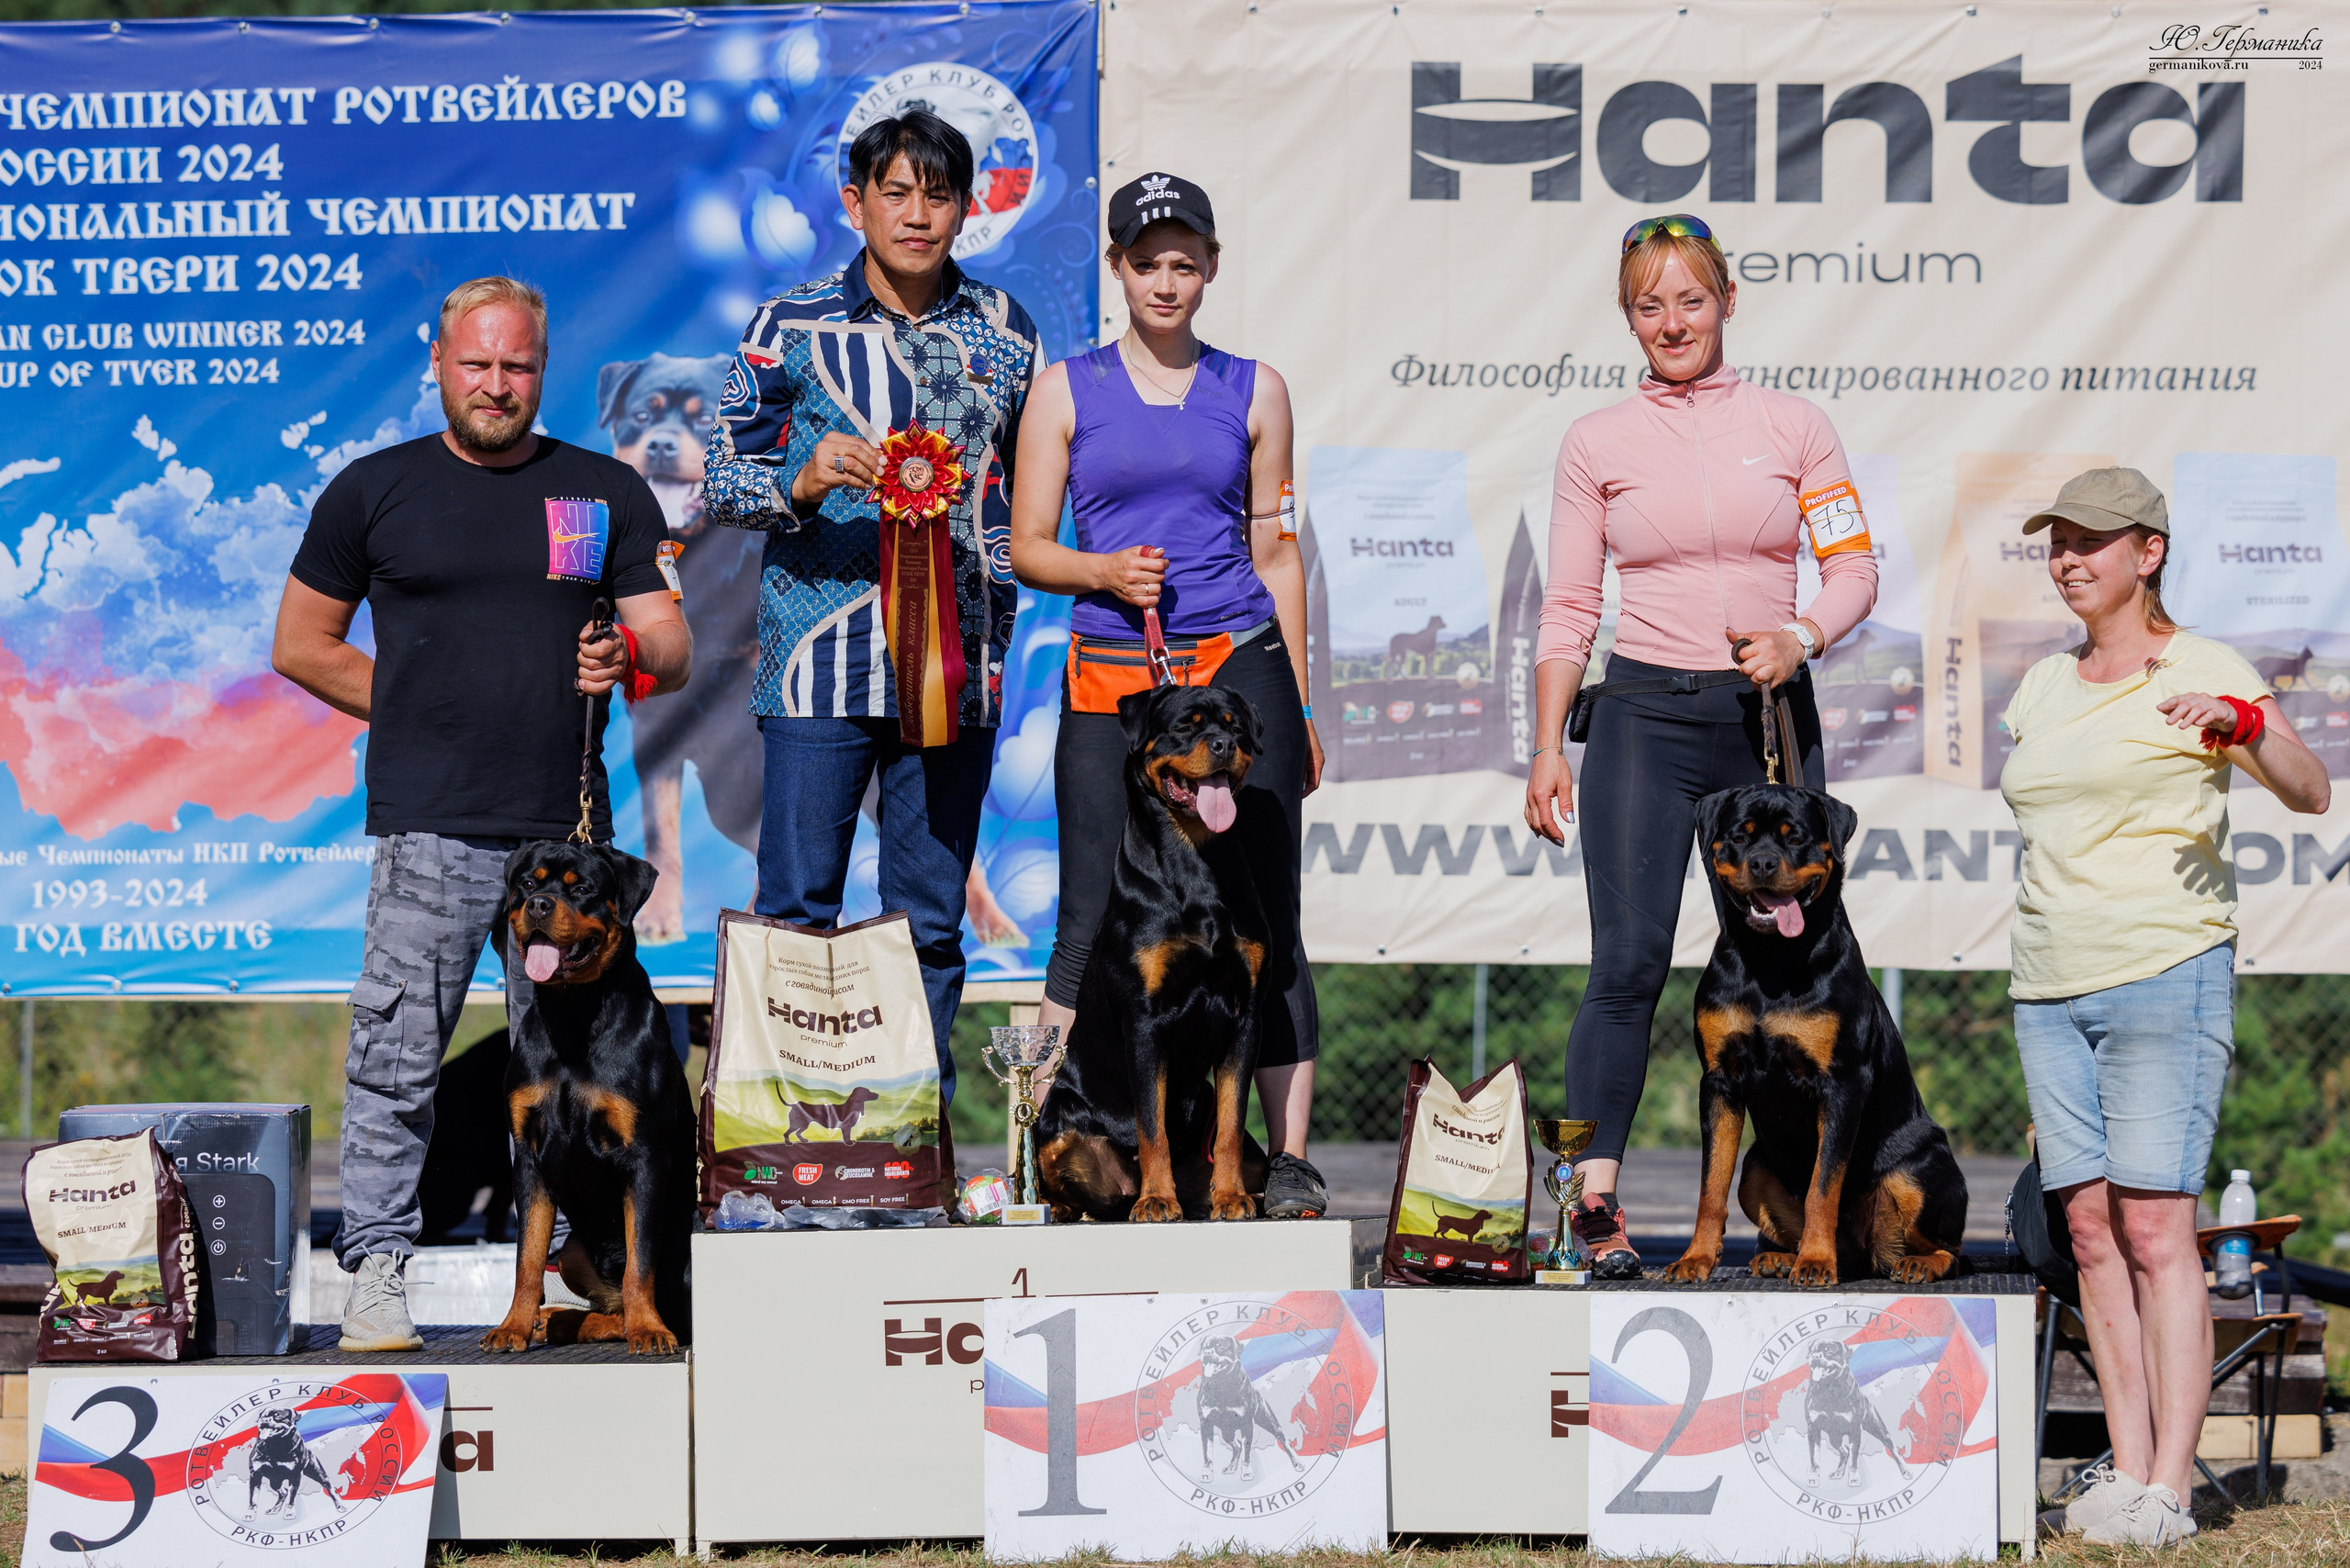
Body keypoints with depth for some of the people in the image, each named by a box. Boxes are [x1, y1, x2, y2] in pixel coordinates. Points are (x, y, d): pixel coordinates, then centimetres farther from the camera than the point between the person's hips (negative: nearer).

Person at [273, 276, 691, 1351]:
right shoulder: (374, 492, 8)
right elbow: (301, 647, 13)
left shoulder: (607, 494, 12)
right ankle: (375, 1270, -3)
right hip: (427, 825, -2)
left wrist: (629, 662, -13)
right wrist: (419, 710, 6)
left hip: (568, 825, 2)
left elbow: (672, 648, 10)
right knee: (397, 1053, -8)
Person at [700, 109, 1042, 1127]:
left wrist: (997, 572, 10)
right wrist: (801, 482, -15)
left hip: (955, 663, 2)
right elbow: (720, 483, 4)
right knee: (797, 911, -2)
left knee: (931, 924, 6)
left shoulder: (1006, 333, 10)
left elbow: (1034, 486, 23)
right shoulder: (790, 327, 2)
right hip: (821, 657, -2)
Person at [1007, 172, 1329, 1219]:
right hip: (1109, 681, 0)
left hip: (1239, 667, 1)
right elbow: (1027, 547, 8)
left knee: (1264, 918, -3)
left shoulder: (1252, 390, 11)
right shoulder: (1067, 389, 8)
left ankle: (1289, 1161, 0)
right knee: (1093, 922, -3)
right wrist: (1104, 571, -13)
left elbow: (1275, 552, 12)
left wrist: (1300, 714, 9)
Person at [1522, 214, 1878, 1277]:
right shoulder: (1597, 442, 7)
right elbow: (1569, 608, 7)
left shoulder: (1794, 427, 7)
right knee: (1628, 961, -11)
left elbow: (1855, 570, 6)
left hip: (1769, 713, 1)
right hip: (1645, 713, -1)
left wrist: (1798, 640, -13)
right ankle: (1594, 1203, -10)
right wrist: (1547, 746, 1)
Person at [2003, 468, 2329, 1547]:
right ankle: (2126, 1470, 3)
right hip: (2050, 990, 6)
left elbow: (2310, 795, -14)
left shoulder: (2204, 671, -3)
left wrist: (2244, 723, -32)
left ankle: (2169, 1488, -14)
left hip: (2167, 973, -6)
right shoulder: (2043, 688, 16)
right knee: (2091, 1227, 1)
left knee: (2155, 1225, -12)